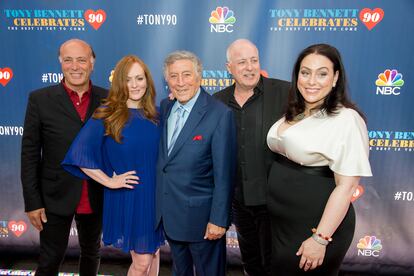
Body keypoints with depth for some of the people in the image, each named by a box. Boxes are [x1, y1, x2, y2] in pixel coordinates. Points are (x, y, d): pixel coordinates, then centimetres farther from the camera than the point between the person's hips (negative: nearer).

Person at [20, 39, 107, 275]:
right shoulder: (40, 99, -7)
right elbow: (30, 154, -5)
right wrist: (33, 202, -7)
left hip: (97, 198, 2)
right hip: (56, 197, -2)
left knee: (92, 253, 21)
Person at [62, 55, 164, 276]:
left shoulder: (155, 115, 3)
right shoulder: (106, 115, -10)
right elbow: (79, 154, -13)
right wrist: (108, 181, -13)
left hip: (155, 195, 5)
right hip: (127, 198, -4)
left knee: (153, 253, 18)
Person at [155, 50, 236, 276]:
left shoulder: (220, 114, -18)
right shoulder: (165, 107, 2)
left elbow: (224, 175, -17)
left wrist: (218, 219, -16)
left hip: (200, 215, -6)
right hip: (168, 213, 6)